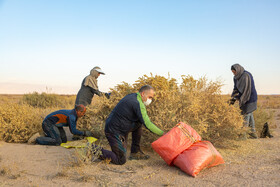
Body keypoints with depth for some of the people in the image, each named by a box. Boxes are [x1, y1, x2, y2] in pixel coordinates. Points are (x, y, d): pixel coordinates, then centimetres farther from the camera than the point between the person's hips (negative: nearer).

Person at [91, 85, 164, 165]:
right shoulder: (138, 104, -18)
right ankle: (95, 150, 0)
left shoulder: (132, 96, 10)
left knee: (138, 124, 12)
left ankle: (135, 152, 16)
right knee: (121, 160, -3)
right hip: (114, 131, -10)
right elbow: (148, 124, -20)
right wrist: (162, 133, -12)